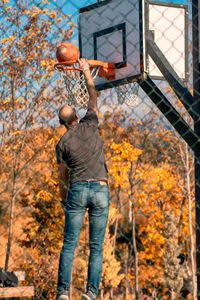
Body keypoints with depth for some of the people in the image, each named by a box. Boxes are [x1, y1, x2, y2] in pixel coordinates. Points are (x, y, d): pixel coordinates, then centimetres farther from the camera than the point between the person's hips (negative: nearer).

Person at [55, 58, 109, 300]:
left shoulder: (62, 144, 5)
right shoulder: (89, 125, 5)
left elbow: (63, 177, 9)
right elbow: (93, 97, 20)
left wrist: (63, 199, 21)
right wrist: (86, 71, 29)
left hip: (77, 189, -1)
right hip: (101, 189, 1)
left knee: (69, 244, 1)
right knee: (96, 246, 2)